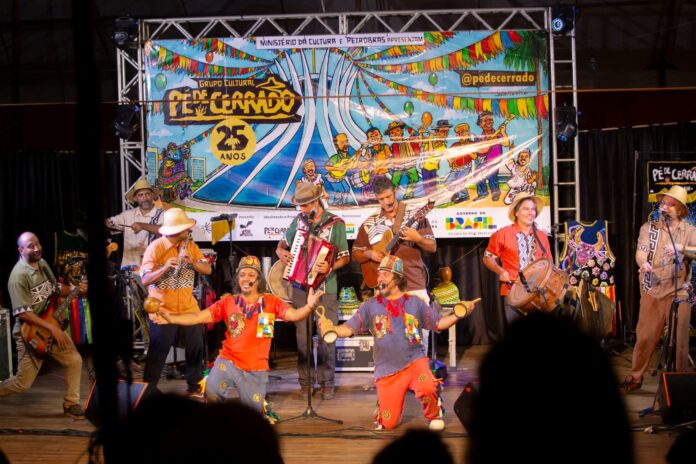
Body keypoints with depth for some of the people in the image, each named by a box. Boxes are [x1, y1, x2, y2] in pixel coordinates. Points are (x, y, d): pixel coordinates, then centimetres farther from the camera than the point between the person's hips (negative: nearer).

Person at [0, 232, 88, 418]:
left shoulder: (42, 264, 3)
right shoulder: (19, 276, -24)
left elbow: (55, 288, 18)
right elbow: (23, 313, -26)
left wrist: (74, 289, -3)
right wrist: (52, 328, -26)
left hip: (52, 326, 7)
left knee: (75, 361, 1)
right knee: (24, 382, -1)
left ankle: (71, 404, 15)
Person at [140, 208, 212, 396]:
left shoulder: (191, 246, 3)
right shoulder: (155, 248, -12)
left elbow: (208, 270, -2)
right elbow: (145, 280, -17)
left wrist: (193, 262, -21)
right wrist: (165, 268, -33)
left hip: (189, 308, 5)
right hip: (162, 310, -5)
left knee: (196, 348, 11)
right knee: (157, 353, 1)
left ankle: (195, 386, 26)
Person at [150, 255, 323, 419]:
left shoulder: (270, 302, 0)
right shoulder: (228, 302, 0)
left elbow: (294, 315, -13)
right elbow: (200, 316, -7)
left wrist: (309, 306, -35)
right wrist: (171, 318, -21)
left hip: (256, 370, 0)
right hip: (229, 362, 0)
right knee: (212, 391, -31)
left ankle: (261, 405, 46)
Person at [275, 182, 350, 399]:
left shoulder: (336, 223, -4)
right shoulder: (299, 220, 7)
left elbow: (345, 257, -3)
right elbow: (283, 242, 21)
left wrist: (331, 267, -22)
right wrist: (281, 252, -2)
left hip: (326, 287, -3)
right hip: (300, 286, 3)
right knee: (302, 335, 5)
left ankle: (327, 382, 7)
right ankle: (305, 381, 14)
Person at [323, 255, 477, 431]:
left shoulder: (415, 303, 4)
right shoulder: (370, 306, 2)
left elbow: (438, 323, 6)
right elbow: (349, 328, -4)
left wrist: (458, 315, -11)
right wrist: (332, 329, -23)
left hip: (414, 360, -1)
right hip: (386, 369, 1)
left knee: (427, 389, -34)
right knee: (388, 423, -1)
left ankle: (434, 415, 0)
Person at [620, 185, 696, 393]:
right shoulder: (648, 228, 5)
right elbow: (641, 251, -9)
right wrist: (643, 263, -31)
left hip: (678, 294, -1)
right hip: (652, 293, 1)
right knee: (644, 337, 4)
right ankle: (635, 377, 17)